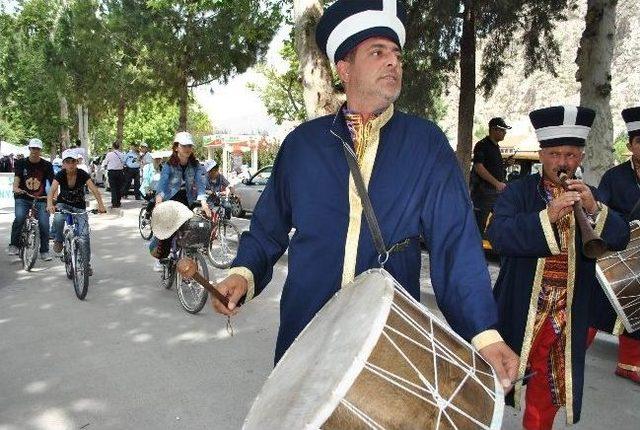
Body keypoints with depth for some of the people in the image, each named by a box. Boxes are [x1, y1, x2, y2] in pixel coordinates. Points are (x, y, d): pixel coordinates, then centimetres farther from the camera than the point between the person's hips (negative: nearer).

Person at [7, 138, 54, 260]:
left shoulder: (46, 165, 0)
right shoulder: (21, 163, 3)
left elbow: (53, 182, -6)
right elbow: (17, 178, -11)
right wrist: (15, 188, -33)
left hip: (40, 199, 0)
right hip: (23, 198, 0)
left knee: (44, 224, -9)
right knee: (19, 218, -25)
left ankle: (44, 251, 6)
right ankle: (13, 245, -6)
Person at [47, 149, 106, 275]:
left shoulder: (82, 174, -19)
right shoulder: (60, 175, -17)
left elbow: (94, 190, -29)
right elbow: (52, 190, -31)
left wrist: (100, 204, -45)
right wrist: (50, 204, -51)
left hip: (79, 206, 0)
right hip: (63, 204, 0)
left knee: (84, 234, -13)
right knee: (58, 219, -35)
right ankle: (58, 240, -4)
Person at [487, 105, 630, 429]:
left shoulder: (589, 197, 8)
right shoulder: (518, 192, -6)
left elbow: (620, 239, -3)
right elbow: (499, 235, -21)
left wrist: (594, 211, -20)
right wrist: (547, 216, -32)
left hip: (567, 317, 4)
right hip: (521, 311, -3)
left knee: (548, 390, 17)